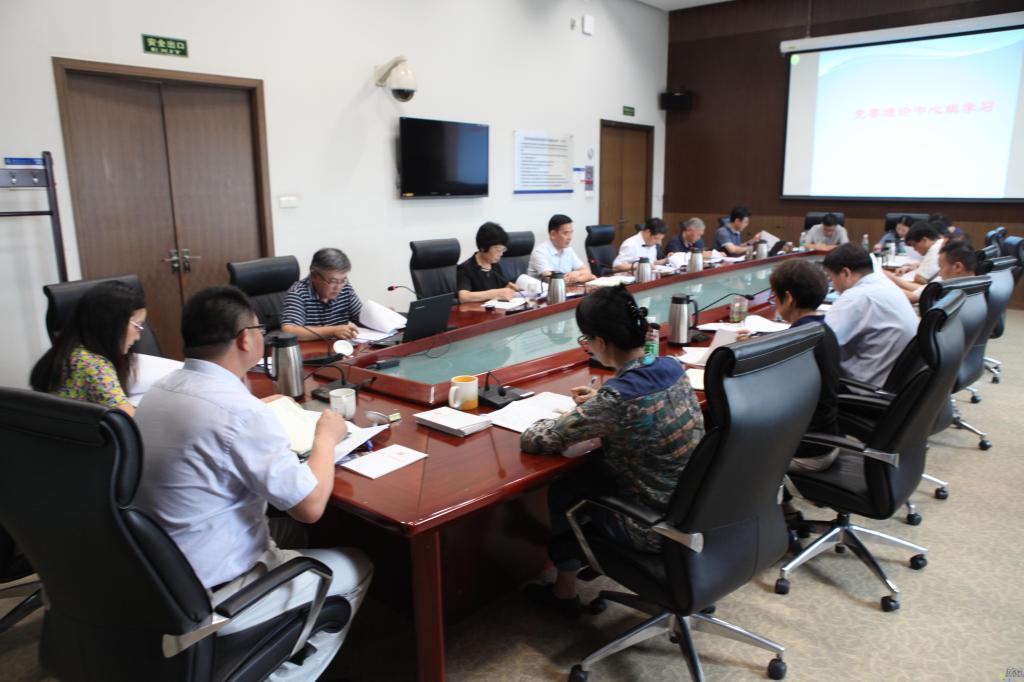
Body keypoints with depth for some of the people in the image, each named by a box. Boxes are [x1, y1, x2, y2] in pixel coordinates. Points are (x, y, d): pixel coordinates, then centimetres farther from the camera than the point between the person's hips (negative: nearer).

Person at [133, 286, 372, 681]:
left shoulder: (160, 390, -1)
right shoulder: (241, 412, -27)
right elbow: (311, 506, -20)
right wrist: (326, 437, -5)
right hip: (204, 600, -8)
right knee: (356, 569, 10)